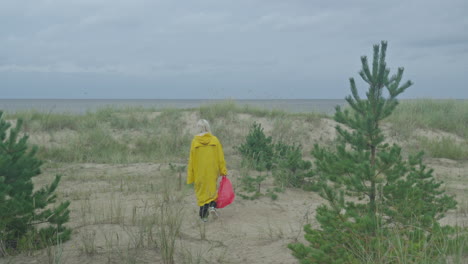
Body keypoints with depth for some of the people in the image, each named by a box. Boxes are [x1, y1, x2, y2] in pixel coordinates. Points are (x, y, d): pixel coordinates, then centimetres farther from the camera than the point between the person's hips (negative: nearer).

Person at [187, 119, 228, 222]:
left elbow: (191, 159, -4)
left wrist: (190, 176, 2)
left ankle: (204, 215, 9)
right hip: (213, 170, 1)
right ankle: (212, 205, -2)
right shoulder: (214, 140, -4)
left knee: (202, 191, 10)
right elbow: (220, 157, -3)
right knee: (212, 188, 20)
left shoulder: (195, 141, -6)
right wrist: (223, 171, 4)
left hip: (200, 172, -1)